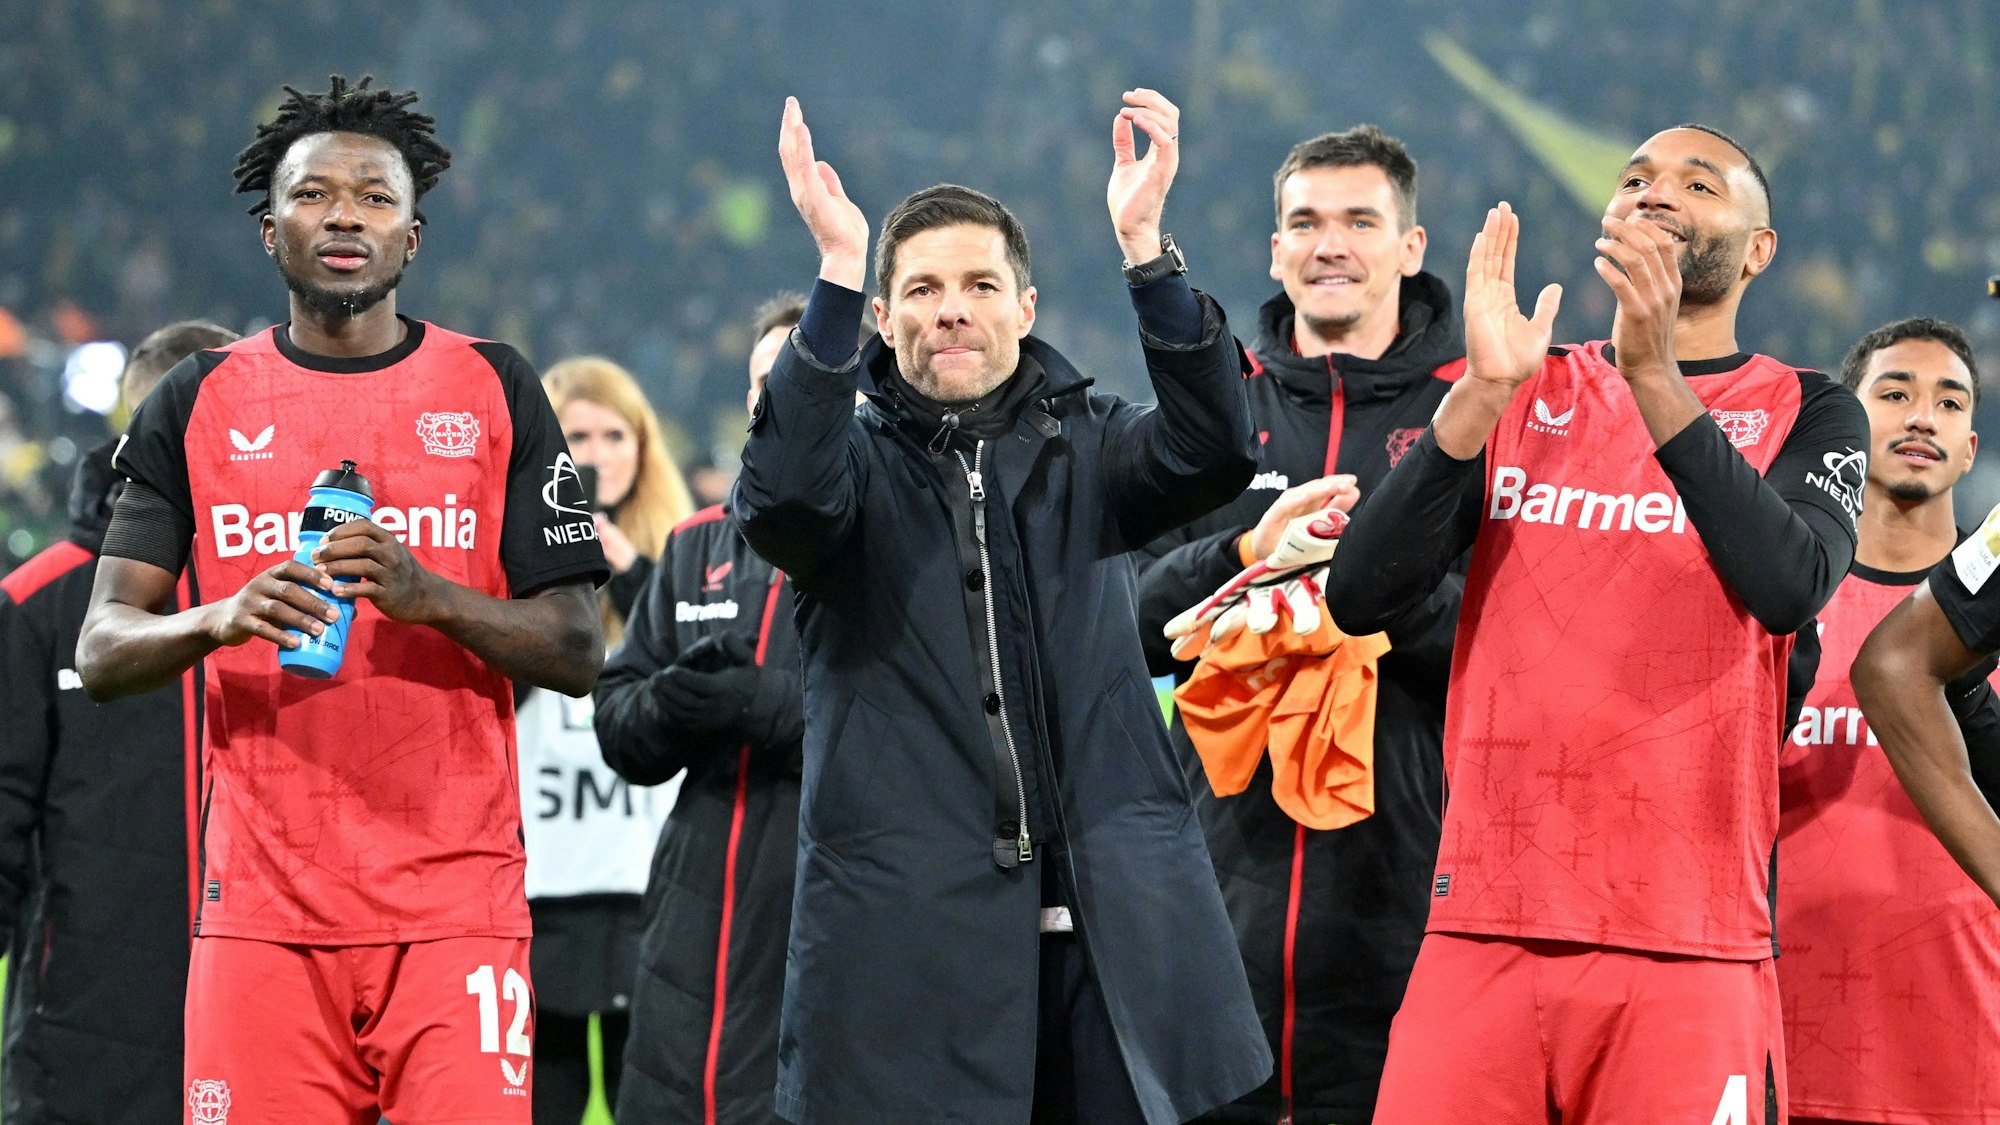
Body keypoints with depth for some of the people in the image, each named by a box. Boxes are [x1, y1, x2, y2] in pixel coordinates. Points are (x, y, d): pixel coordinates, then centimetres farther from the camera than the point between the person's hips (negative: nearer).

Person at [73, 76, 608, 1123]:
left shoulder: (493, 391, 9)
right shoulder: (199, 405, 10)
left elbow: (577, 654, 5)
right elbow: (102, 651, 5)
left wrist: (432, 597, -13)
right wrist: (221, 618, -16)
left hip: (454, 905, -1)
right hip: (261, 904, 1)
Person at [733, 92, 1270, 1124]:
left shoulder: (1083, 448, 14)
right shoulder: (858, 461, 8)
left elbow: (1213, 451, -6)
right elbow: (783, 495, -16)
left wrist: (1145, 247, -19)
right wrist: (835, 269, -24)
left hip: (1110, 915, 2)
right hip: (906, 920, -2)